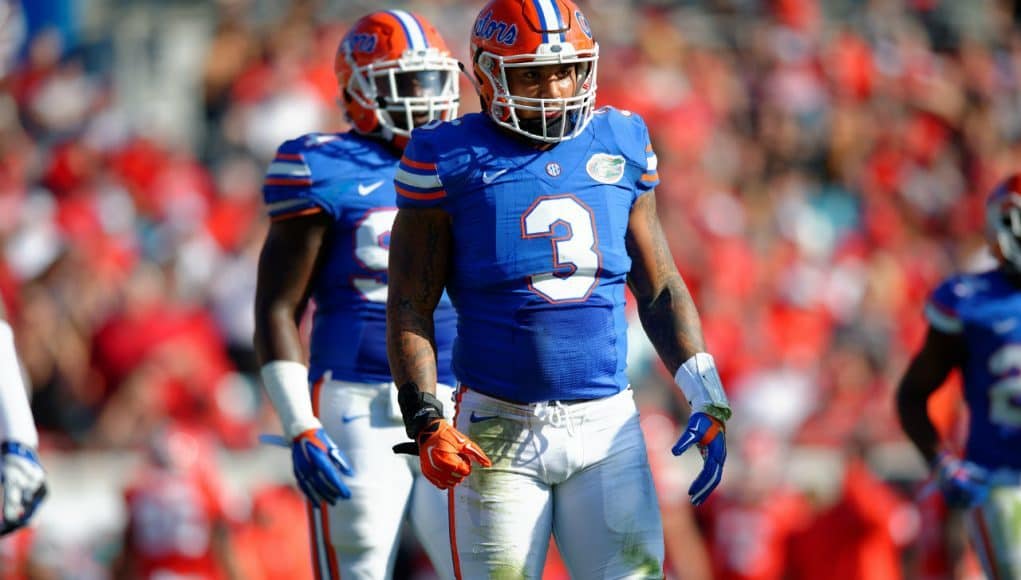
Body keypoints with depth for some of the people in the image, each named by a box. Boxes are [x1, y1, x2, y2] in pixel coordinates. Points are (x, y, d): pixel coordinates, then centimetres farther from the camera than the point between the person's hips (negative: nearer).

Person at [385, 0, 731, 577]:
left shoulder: (621, 146, 8)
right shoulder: (452, 160, -3)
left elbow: (660, 290, 16)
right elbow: (411, 307, -2)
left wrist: (707, 396, 7)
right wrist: (425, 423, -13)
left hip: (607, 428, 3)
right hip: (499, 435, -3)